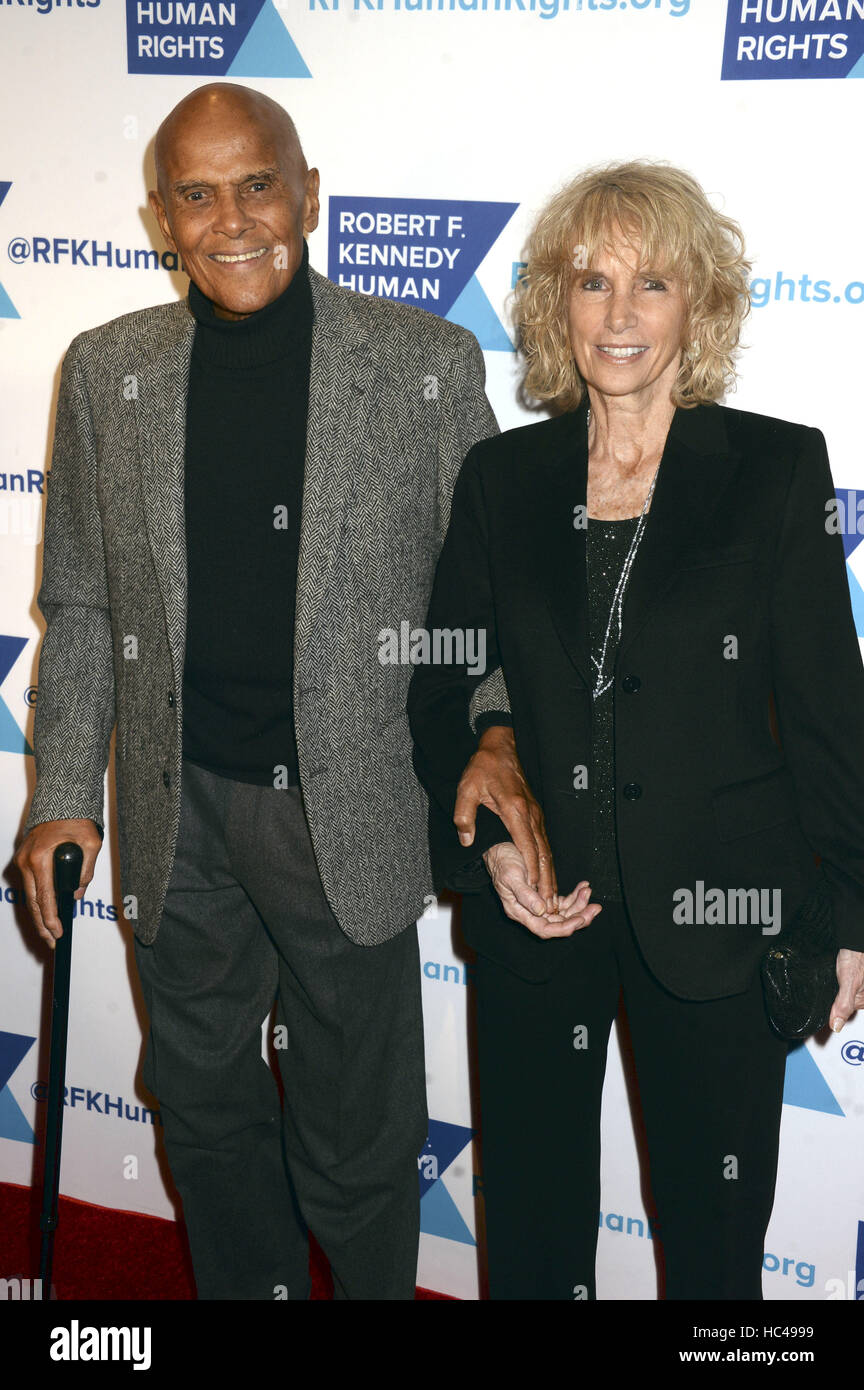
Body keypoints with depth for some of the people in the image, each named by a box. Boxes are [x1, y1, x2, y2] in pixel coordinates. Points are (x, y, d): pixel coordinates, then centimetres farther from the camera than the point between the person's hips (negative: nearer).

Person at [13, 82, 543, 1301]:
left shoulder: (428, 361, -6)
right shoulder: (107, 369, 2)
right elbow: (80, 605, 7)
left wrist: (499, 734, -15)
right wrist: (63, 794, 3)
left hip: (351, 814, -2)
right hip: (179, 814, 3)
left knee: (358, 1141, 11)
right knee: (206, 1107, 21)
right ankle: (245, 1290, 46)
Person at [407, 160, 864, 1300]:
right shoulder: (500, 477, 4)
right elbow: (440, 690, 8)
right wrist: (483, 844, -6)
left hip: (715, 911, -2)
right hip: (534, 907, 2)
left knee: (714, 1242, 13)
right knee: (532, 1221, 17)